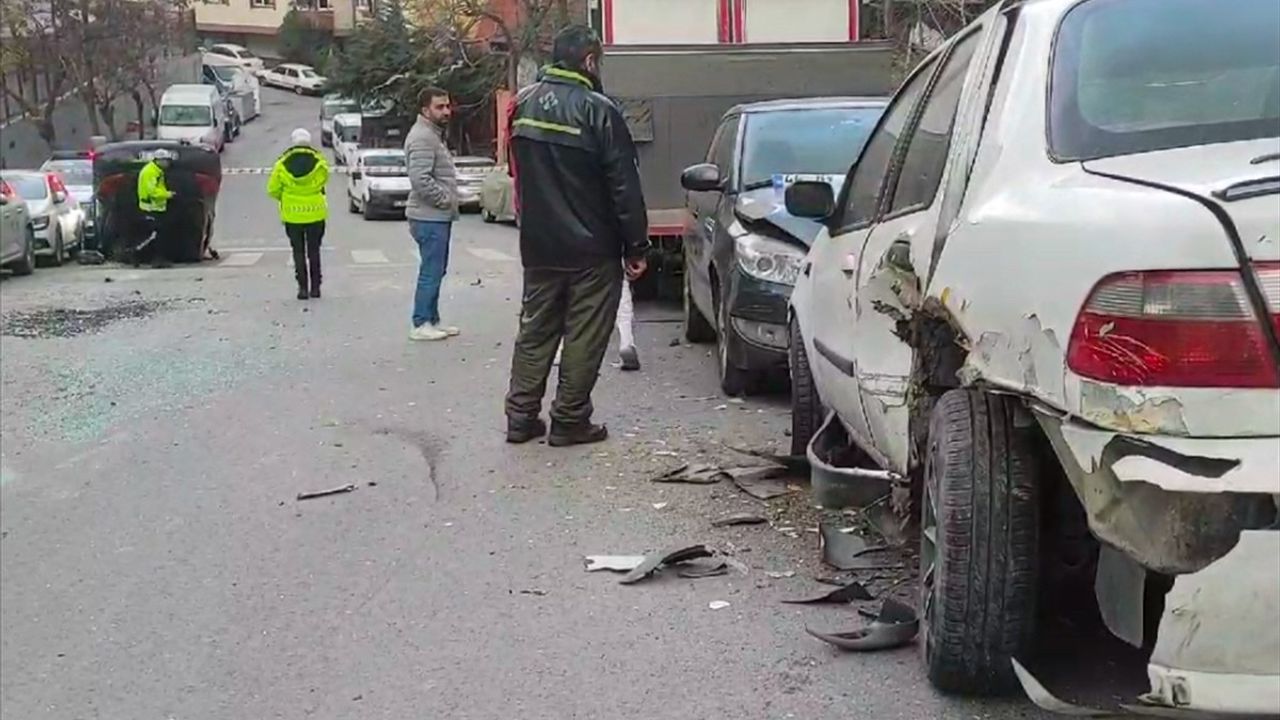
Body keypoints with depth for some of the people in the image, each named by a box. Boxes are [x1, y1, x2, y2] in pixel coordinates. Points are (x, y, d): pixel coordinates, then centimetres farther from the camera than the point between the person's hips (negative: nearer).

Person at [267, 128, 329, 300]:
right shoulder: (319, 163, -8)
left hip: (292, 214, 0)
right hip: (315, 213, 0)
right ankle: (315, 287, 12)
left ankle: (303, 287, 4)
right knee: (314, 251, 11)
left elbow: (272, 190, 0)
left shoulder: (282, 165, -5)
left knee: (298, 252, 9)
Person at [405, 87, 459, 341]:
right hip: (430, 218, -11)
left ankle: (432, 320, 22)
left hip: (439, 216, 11)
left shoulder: (434, 134, 19)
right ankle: (421, 325, -1)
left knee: (436, 271, 15)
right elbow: (421, 179, -25)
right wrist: (445, 199, -17)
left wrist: (449, 199, 14)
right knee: (431, 272, -6)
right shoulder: (422, 137, -16)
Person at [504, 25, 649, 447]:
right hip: (592, 250, -6)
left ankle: (521, 416, 16)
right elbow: (624, 185, -14)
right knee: (584, 337, 3)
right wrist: (636, 245, -8)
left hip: (538, 246, 6)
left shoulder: (524, 104, 5)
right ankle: (569, 421, 8)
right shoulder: (597, 110, -15)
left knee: (535, 329, 15)